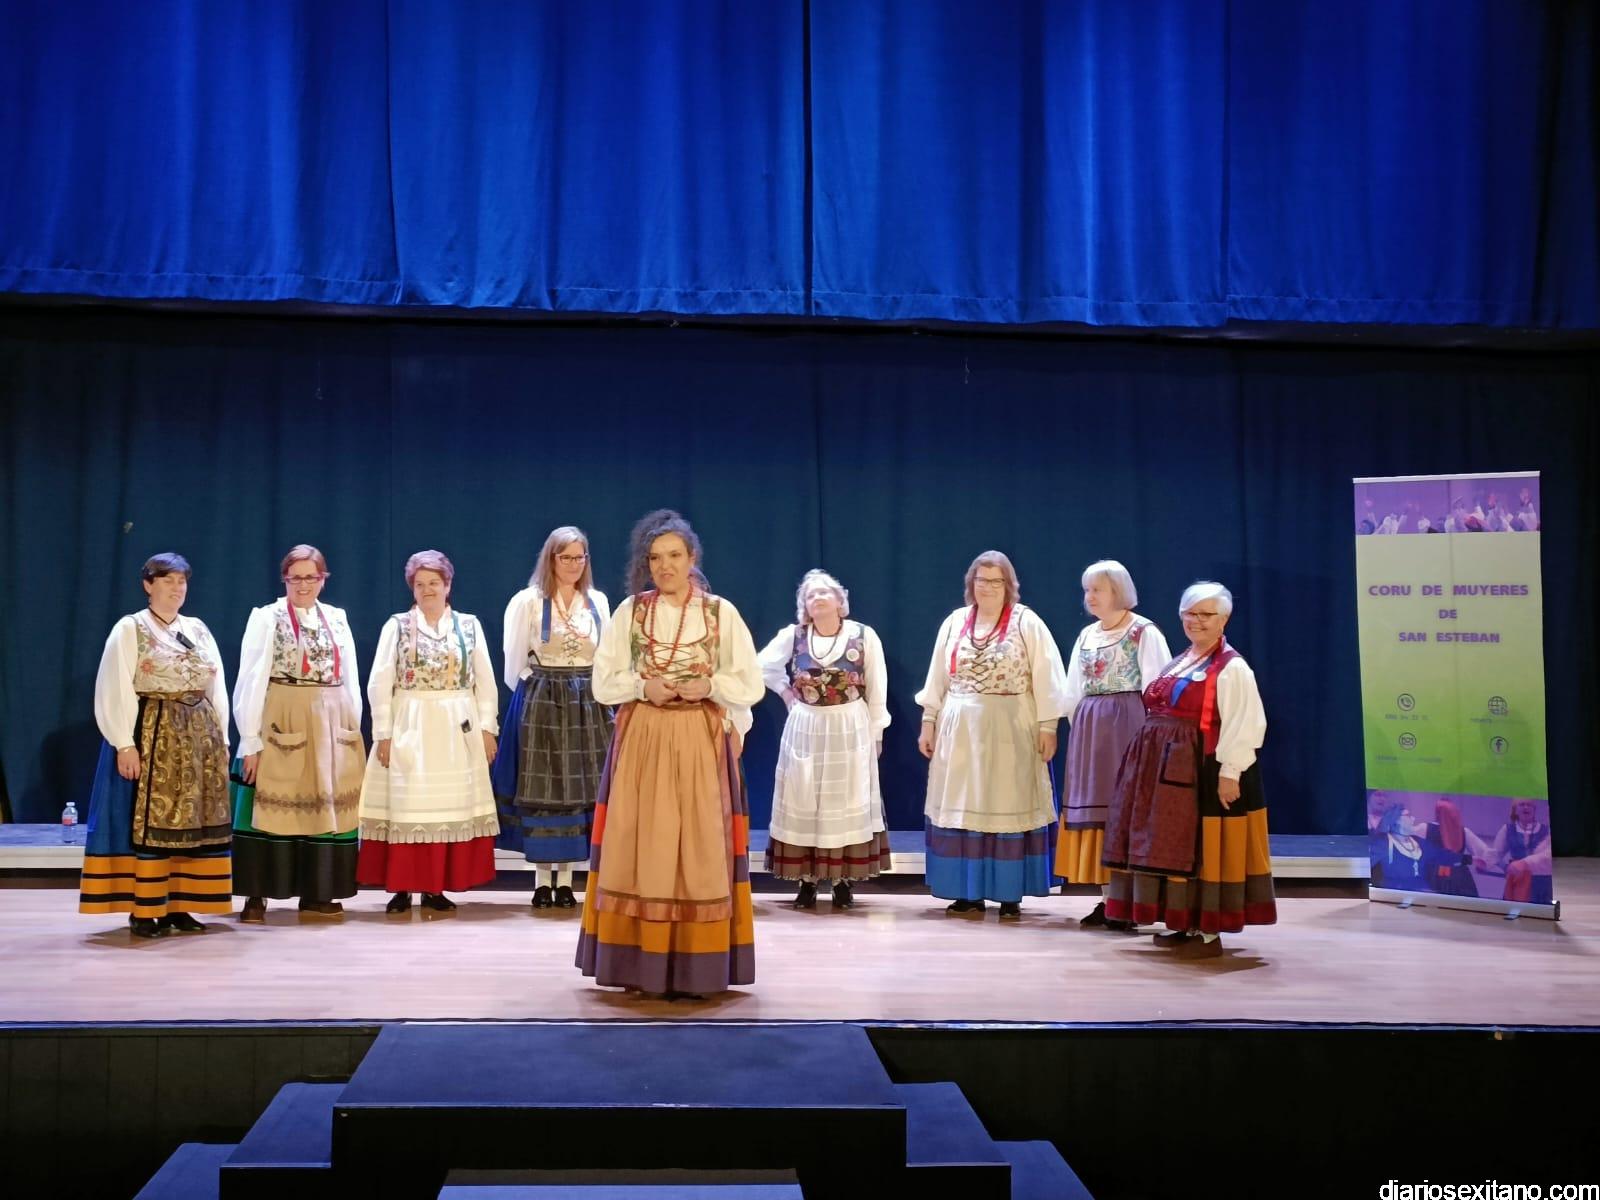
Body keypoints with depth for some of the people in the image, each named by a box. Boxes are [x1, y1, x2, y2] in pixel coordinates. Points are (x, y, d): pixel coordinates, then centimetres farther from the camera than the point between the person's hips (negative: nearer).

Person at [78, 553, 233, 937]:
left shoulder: (198, 629, 14)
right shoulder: (129, 629, -2)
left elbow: (216, 688, 15)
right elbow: (115, 690, -8)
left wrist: (222, 738, 9)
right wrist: (125, 744, -16)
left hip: (200, 737, 5)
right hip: (150, 735, -5)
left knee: (193, 822, 4)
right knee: (150, 822, -5)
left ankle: (179, 906, 11)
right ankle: (144, 912, 0)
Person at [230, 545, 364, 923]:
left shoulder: (337, 619, 11)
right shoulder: (266, 618, -1)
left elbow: (351, 679, 13)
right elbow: (251, 680, -6)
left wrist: (354, 731, 7)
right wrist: (250, 740, -12)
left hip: (330, 727, 4)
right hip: (282, 727, -4)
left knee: (324, 807, 6)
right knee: (272, 808, -2)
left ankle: (316, 894, 14)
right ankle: (256, 897, 5)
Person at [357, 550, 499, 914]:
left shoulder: (469, 625, 7)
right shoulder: (397, 625, 2)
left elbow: (486, 682, 8)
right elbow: (379, 683, 0)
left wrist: (487, 728, 2)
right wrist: (383, 733, -6)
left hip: (457, 729, 2)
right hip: (409, 727, -2)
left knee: (452, 806, 2)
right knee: (406, 806, -2)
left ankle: (436, 887, 10)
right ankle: (401, 887, 5)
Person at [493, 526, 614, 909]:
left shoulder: (598, 602, 6)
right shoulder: (530, 601, -5)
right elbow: (515, 661, 1)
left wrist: (597, 694, 7)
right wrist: (536, 690, 7)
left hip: (587, 704, 3)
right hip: (541, 702, -3)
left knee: (580, 787, 5)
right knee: (541, 789, 1)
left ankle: (566, 878, 12)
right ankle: (543, 879, 8)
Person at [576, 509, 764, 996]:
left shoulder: (721, 613, 3)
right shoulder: (629, 611, 5)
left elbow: (751, 685, 3)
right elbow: (604, 683, 4)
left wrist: (709, 686, -13)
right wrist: (644, 687, -13)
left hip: (701, 745, 0)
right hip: (641, 743, 1)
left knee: (700, 851, -1)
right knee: (640, 851, 0)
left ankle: (696, 967, 4)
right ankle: (640, 965, 5)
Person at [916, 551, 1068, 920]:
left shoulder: (1027, 623, -3)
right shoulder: (954, 622, 8)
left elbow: (1046, 679, -6)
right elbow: (938, 678, 11)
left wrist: (1047, 727, -10)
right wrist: (928, 722, 8)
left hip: (1010, 732, -3)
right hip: (960, 730, 4)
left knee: (1008, 809, 1)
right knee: (962, 809, 6)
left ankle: (1010, 895, 8)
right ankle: (968, 892, 14)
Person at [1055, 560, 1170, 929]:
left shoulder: (1144, 632, -6)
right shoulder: (1087, 635, 13)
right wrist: (1082, 728, 14)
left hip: (1128, 726, -7)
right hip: (1090, 730, 7)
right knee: (1095, 809, 6)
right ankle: (1109, 899, 12)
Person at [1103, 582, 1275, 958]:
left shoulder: (1231, 668, -10)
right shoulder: (1179, 663, 16)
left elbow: (1244, 726, -16)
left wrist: (1230, 773, -22)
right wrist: (1153, 764, 14)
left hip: (1203, 771, -8)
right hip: (1166, 770, 9)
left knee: (1203, 849, -2)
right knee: (1174, 849, 12)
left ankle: (1209, 933, 6)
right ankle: (1185, 925, 22)